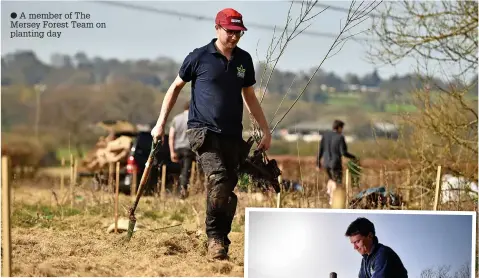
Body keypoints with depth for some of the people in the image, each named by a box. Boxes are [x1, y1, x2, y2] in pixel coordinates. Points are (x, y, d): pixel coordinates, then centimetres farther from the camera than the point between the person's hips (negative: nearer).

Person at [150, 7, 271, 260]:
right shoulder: (200, 57, -2)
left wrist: (266, 131, 17)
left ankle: (220, 243, 12)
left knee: (228, 192, 2)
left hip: (232, 135, 5)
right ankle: (214, 237, -16)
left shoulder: (244, 60, 10)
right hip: (203, 131, -5)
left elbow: (249, 97, 21)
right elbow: (176, 87, 9)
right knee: (218, 178, -25)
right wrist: (160, 123, 7)